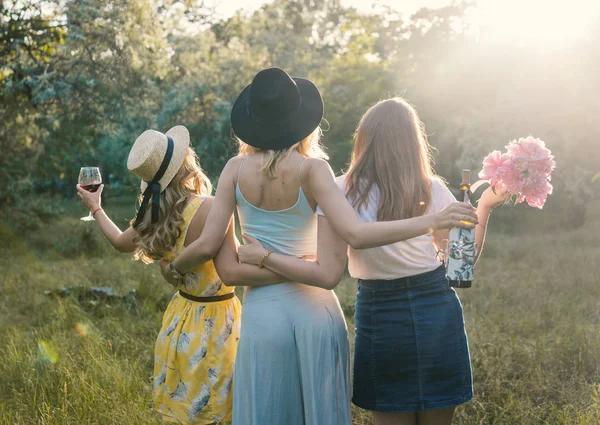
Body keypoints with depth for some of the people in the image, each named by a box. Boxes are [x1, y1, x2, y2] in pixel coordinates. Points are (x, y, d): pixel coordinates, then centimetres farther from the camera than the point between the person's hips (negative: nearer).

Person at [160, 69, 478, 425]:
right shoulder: (312, 169, -10)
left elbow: (208, 245, -3)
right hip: (315, 308, -1)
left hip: (263, 311, 1)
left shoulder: (236, 169, -3)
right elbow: (357, 235, -21)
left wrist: (173, 268, 17)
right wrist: (432, 221, -17)